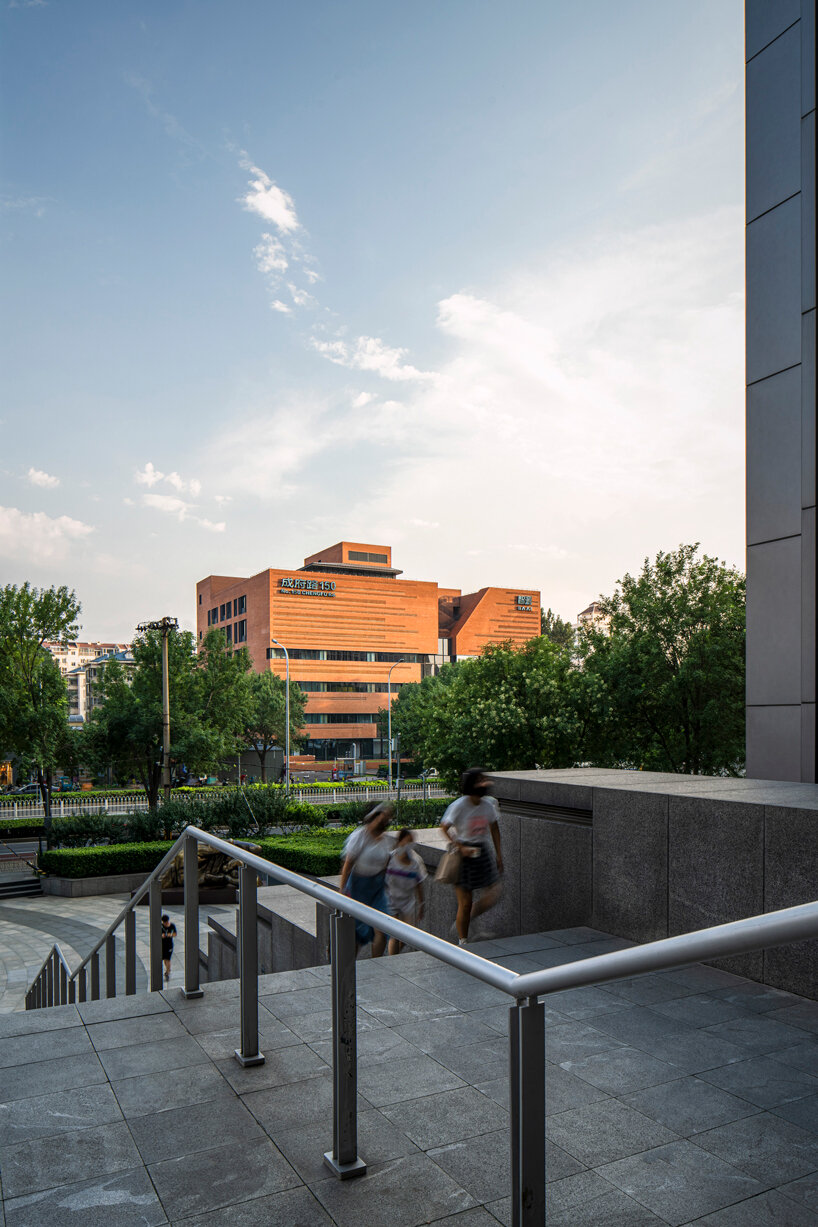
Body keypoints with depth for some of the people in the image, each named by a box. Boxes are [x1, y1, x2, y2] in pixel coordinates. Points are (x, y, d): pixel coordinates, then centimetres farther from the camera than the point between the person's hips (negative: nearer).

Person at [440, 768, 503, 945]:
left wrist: (498, 854, 11)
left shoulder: (489, 804, -2)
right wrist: (460, 847, -19)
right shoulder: (459, 805, -17)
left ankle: (464, 922, 23)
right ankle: (463, 941, 18)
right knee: (465, 902, 0)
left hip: (483, 852, 5)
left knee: (493, 894, 0)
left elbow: (494, 829, 11)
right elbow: (444, 827, -11)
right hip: (463, 855, -5)